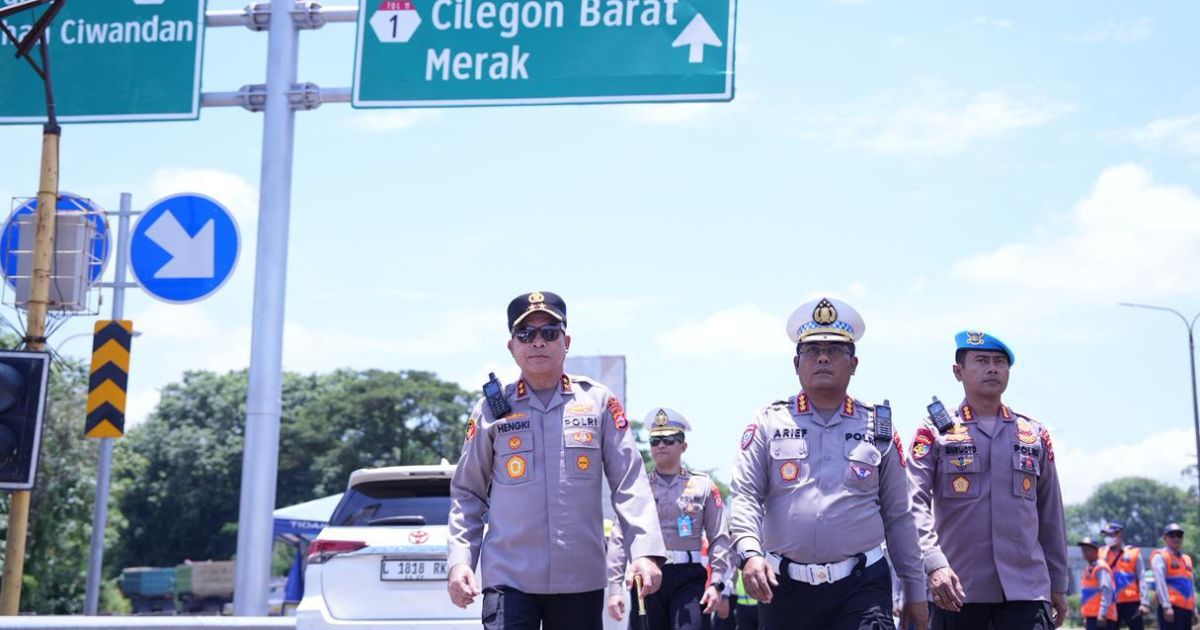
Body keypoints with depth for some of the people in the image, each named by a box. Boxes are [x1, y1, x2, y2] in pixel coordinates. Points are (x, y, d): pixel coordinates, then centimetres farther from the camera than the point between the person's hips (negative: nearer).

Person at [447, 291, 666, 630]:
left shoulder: (598, 402, 5)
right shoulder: (493, 408, 5)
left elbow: (630, 482, 2)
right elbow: (467, 493, 9)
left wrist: (645, 551, -9)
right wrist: (460, 560, -2)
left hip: (581, 578, 1)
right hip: (509, 576, -1)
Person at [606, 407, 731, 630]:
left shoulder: (704, 486, 6)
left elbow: (719, 539, 3)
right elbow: (618, 541, 3)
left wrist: (716, 583, -8)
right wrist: (614, 588, -6)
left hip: (689, 578, -1)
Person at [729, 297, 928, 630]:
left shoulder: (878, 429, 9)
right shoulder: (768, 424, 6)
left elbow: (898, 518, 11)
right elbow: (745, 498, -2)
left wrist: (914, 592, 9)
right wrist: (750, 553, -21)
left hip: (861, 589, 0)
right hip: (784, 589, 1)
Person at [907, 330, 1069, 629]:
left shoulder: (1035, 434, 13)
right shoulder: (935, 432, 3)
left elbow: (1051, 517, 17)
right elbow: (915, 504, -8)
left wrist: (1058, 585, 16)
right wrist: (934, 564, -22)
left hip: (1026, 588, 2)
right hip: (956, 588, -1)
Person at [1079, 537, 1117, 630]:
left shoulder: (1101, 568, -11)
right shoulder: (1088, 568, 19)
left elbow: (1106, 592, -19)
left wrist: (1102, 614, -25)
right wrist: (1086, 617, 24)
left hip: (1100, 617, -10)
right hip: (1091, 616, 10)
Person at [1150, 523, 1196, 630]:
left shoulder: (1187, 559, 22)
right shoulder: (1160, 557, -3)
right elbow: (1160, 583, -14)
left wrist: (1194, 609, 20)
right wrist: (1166, 606, -23)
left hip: (1187, 608, 8)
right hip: (1171, 608, -8)